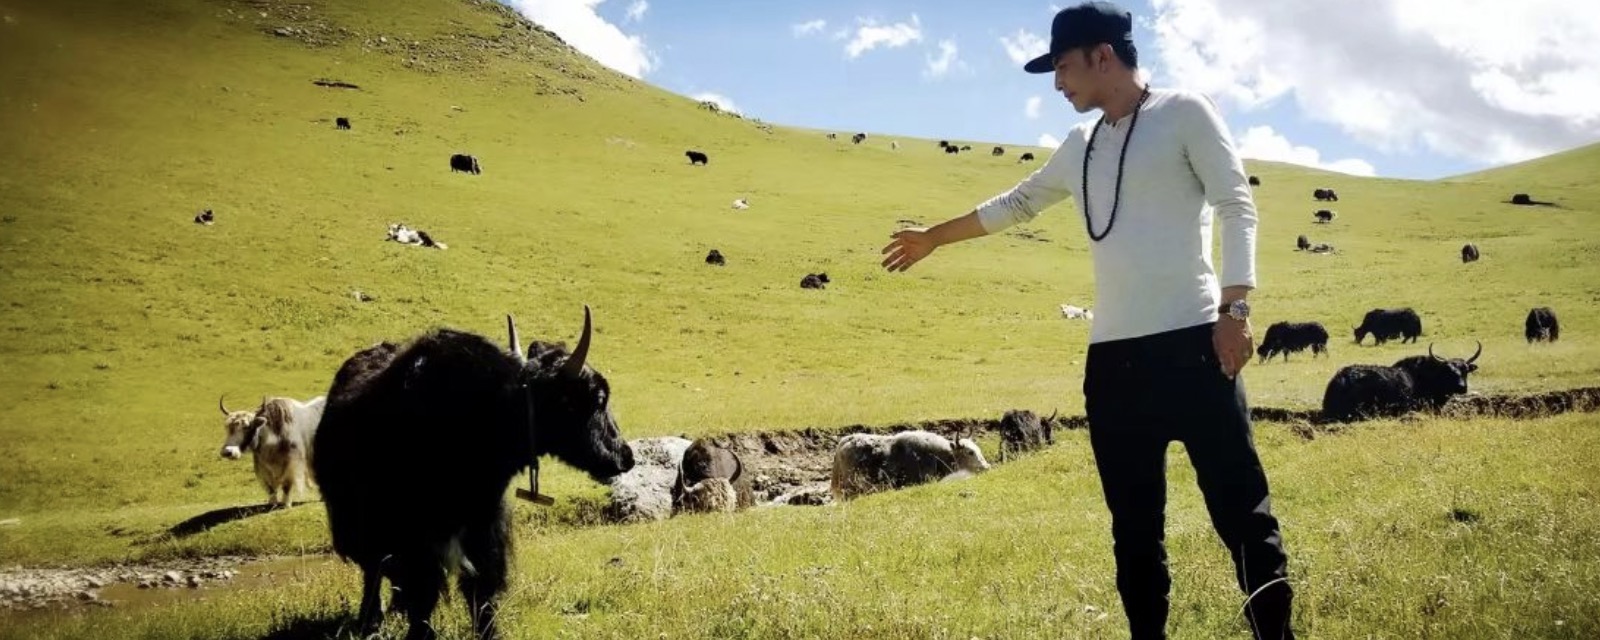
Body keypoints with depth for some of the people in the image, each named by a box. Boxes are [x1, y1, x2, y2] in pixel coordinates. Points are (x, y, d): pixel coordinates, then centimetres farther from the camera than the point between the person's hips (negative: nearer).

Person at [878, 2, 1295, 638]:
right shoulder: (1080, 147, 20)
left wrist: (1234, 309, -15)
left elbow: (1236, 206, -5)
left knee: (1239, 507, -10)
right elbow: (1014, 204, 35)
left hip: (1191, 343, -7)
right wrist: (931, 237, 43)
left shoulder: (1184, 112, 1)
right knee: (1134, 525, 7)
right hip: (1112, 357, 7)